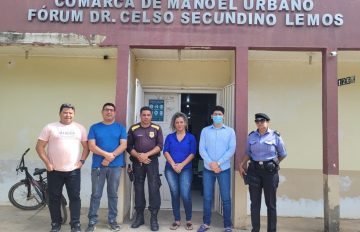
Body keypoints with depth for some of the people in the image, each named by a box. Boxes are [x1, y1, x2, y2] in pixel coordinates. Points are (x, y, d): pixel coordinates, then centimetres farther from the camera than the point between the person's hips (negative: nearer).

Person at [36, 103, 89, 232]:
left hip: (73, 170, 1)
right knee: (54, 198, 9)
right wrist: (47, 163, -7)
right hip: (54, 170, -1)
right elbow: (39, 146, -1)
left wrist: (82, 160, -2)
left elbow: (86, 146, 9)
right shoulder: (50, 127, -1)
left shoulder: (79, 128, 6)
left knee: (75, 197, 4)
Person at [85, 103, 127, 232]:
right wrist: (107, 154, -15)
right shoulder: (94, 127, 6)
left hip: (115, 166, 1)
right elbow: (91, 146, -3)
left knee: (113, 194, 8)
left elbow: (123, 145, -3)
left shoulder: (120, 128, 7)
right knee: (96, 194, 4)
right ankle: (92, 221, 15)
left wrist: (110, 158, -13)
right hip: (98, 166, 0)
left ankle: (112, 220, 20)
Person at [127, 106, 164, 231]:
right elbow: (128, 146, 3)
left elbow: (160, 146, -4)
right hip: (137, 162, 2)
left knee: (154, 188, -7)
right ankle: (139, 216, 19)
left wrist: (146, 155, -14)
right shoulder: (133, 129, 5)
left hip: (152, 161, -1)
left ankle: (154, 217, 1)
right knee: (138, 188, 8)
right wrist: (139, 156, -10)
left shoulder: (157, 128, 3)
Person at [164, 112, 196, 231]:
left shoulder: (191, 137, 5)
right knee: (175, 195, 6)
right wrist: (173, 165, -13)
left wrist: (181, 165, -13)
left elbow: (192, 153, -2)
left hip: (186, 170, -2)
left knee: (185, 195, -7)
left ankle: (189, 220, 10)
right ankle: (177, 220, 17)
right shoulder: (169, 137, 9)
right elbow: (166, 152, 1)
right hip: (170, 170, 2)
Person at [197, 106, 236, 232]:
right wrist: (211, 163, -14)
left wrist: (218, 163, -12)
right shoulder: (205, 131, 6)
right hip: (208, 169, 1)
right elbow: (201, 149, -1)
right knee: (207, 197, 8)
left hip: (224, 169, -1)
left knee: (226, 198, 3)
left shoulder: (230, 131, 3)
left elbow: (232, 149, -5)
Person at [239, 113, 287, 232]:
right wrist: (242, 164, 2)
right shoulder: (251, 136, 6)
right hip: (254, 171, 2)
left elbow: (282, 154, 7)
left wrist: (273, 164, 8)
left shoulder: (275, 136, -2)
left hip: (270, 171, -2)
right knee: (255, 203, 7)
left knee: (271, 203, 6)